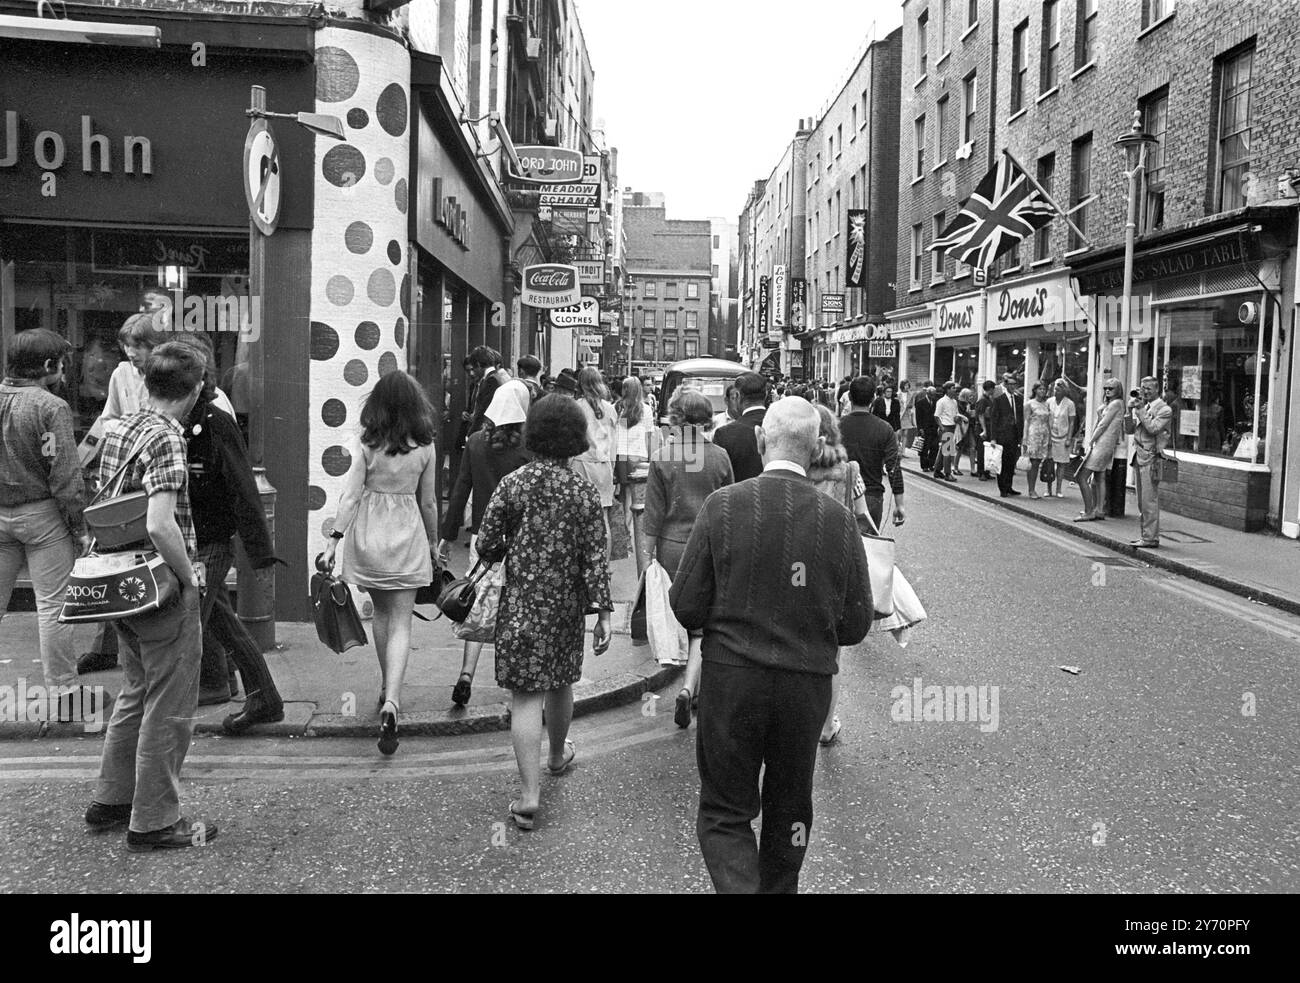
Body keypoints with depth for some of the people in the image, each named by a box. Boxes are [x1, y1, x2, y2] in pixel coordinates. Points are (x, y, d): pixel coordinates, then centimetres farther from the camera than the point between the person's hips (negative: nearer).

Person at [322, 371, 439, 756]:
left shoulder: (364, 442, -6)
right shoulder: (425, 447, -3)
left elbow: (351, 494, -10)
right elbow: (428, 501, 4)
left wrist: (335, 538, -6)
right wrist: (434, 541, 17)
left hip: (368, 533, 1)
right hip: (407, 535, -1)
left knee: (381, 612, 21)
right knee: (401, 622, 1)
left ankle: (387, 688, 32)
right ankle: (391, 701, -15)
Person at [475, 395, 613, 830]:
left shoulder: (512, 483, -7)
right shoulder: (583, 490, -5)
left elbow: (486, 545, -6)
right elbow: (595, 555, -7)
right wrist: (603, 611, -5)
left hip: (521, 599, -2)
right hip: (567, 602, 2)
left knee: (525, 694, -2)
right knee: (560, 683, 22)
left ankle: (529, 793, -7)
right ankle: (558, 754, 45)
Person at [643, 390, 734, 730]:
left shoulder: (661, 458, -7)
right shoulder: (719, 456, -3)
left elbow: (654, 513, -5)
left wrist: (649, 553, 3)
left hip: (672, 548, 0)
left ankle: (693, 689, 29)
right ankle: (690, 686, -14)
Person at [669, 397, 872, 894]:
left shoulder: (723, 504, -12)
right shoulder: (839, 519, -7)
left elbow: (686, 608, -10)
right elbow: (855, 626, -1)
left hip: (731, 680, -2)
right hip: (809, 685, 2)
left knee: (724, 813, 11)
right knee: (789, 811, 22)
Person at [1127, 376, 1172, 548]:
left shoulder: (1164, 409, -5)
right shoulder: (1142, 406, 16)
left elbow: (1153, 428, -19)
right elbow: (1128, 428, 11)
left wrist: (1140, 410, -15)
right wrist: (1130, 411, -3)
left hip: (1151, 458, -8)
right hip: (1139, 456, 8)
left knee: (1149, 500, -8)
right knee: (1142, 502, 11)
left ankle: (1150, 538, -5)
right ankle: (1146, 535, 18)